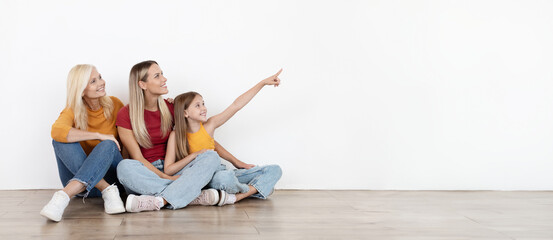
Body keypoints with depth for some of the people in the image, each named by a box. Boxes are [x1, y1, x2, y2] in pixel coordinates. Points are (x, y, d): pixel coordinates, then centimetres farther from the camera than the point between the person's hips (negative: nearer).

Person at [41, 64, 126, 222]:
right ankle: (108, 191, -34)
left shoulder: (114, 104, 2)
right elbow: (57, 130, -28)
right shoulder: (72, 111, -5)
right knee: (61, 141, -26)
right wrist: (98, 135, -29)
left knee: (109, 145, -30)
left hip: (108, 174, 1)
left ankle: (64, 196, -44)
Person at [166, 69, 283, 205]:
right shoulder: (176, 136, -7)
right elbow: (168, 170, -12)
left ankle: (235, 197, -21)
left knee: (274, 170, 0)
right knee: (224, 177, -42)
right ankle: (254, 189, -10)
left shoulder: (209, 125, 2)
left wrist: (263, 83, -5)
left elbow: (236, 105, -2)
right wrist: (195, 155, -20)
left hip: (220, 172, 6)